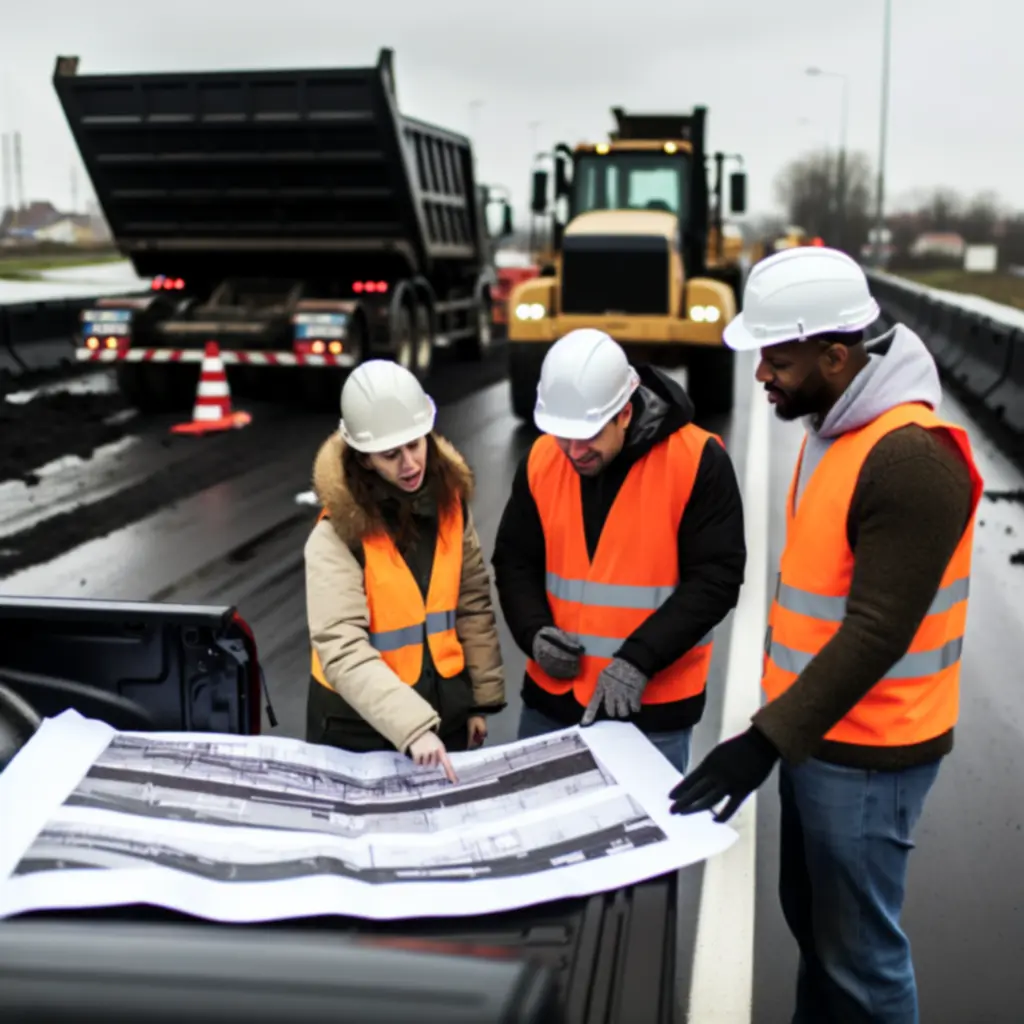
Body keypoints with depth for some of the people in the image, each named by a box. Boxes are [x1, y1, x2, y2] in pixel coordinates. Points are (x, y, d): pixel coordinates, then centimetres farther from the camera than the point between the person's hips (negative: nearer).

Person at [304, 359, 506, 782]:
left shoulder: (450, 503, -3)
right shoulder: (337, 533, -18)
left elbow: (473, 605, 5)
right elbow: (342, 650, -26)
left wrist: (482, 698, 5)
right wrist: (411, 727, -35)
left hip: (444, 710, 4)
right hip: (360, 721, -4)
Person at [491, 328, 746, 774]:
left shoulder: (697, 461, -14)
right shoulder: (541, 459, 0)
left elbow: (716, 578, -14)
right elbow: (513, 561, 9)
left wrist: (640, 658, -21)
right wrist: (533, 631, -10)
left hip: (653, 709, -4)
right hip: (551, 699, 4)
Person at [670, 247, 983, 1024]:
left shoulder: (910, 458, -24)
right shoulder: (834, 428, 7)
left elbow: (877, 632, -27)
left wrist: (765, 741, -27)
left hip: (868, 754, -9)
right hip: (817, 731, 9)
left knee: (858, 951, 5)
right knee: (810, 918, 23)